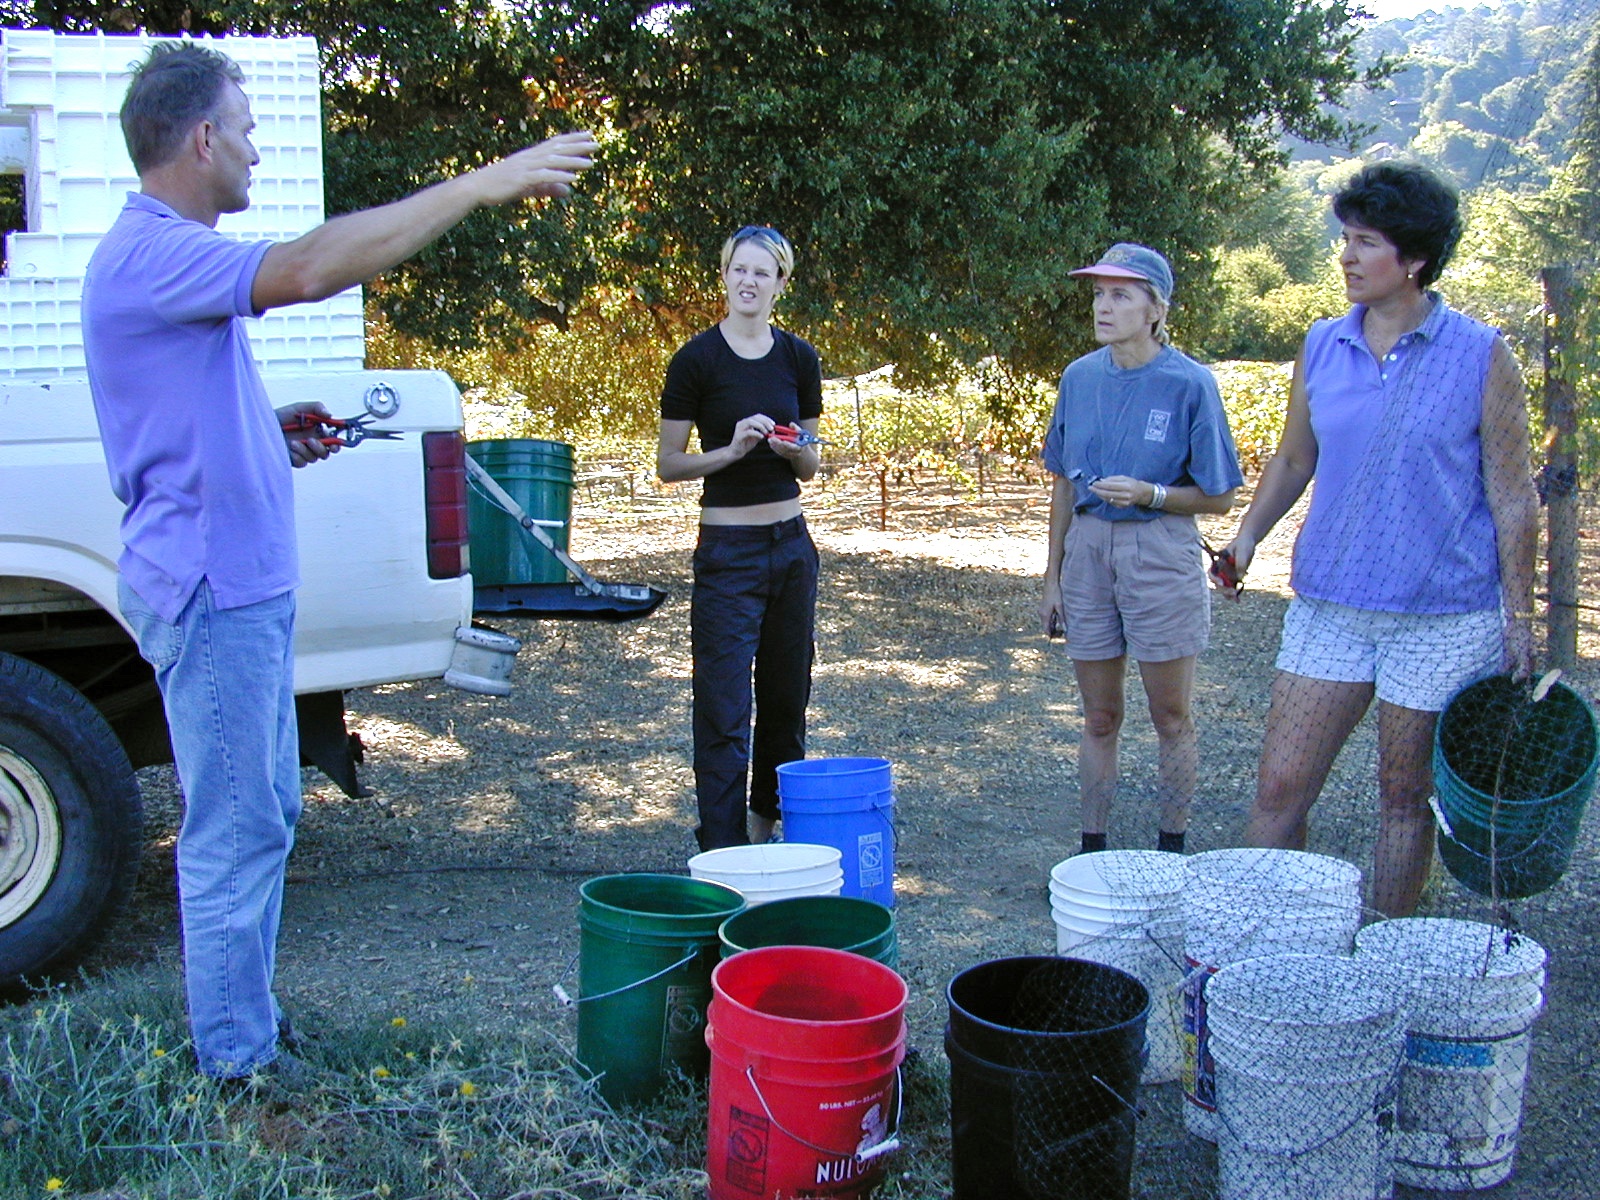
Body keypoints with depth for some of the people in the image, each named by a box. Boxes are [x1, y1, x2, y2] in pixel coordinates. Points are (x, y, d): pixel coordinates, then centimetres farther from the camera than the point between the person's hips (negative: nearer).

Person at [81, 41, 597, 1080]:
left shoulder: (173, 256, 16)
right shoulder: (149, 256, -18)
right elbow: (312, 268, -33)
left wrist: (275, 432, 9)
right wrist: (483, 185, -30)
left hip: (245, 585, 11)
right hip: (212, 587, -11)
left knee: (265, 814, 18)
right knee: (235, 830, -2)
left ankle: (249, 1016, 31)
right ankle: (238, 1061, 10)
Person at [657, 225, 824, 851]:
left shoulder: (799, 358, 6)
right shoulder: (697, 360, -6)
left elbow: (810, 466, 13)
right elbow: (668, 464, -4)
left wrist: (796, 449, -9)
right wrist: (732, 450, -19)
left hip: (791, 541, 5)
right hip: (727, 548, -5)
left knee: (787, 694, 13)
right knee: (724, 705, -6)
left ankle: (767, 819, 31)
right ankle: (721, 847, -2)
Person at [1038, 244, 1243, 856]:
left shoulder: (1189, 382, -9)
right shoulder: (1081, 376, 4)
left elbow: (1217, 497, -5)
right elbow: (1064, 484, 11)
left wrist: (1149, 494, -21)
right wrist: (1052, 577, 10)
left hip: (1160, 555, -4)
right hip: (1087, 550, 4)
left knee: (1171, 718, 6)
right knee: (1099, 718, 12)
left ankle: (1172, 850, 18)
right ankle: (1092, 849, 21)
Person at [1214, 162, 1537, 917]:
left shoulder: (1481, 358, -5)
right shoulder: (1322, 348, 5)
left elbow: (1512, 500, -3)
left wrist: (1518, 618, -5)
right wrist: (1247, 536, 2)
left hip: (1443, 615, -3)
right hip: (1328, 604, 3)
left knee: (1405, 797, 8)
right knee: (1279, 787, 0)